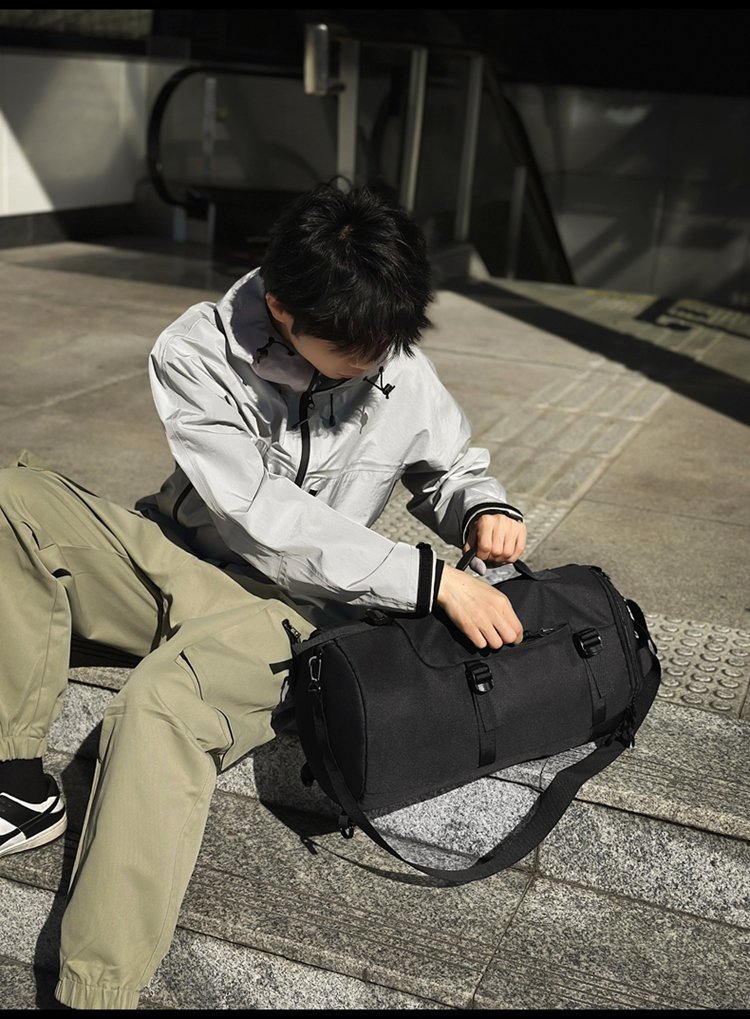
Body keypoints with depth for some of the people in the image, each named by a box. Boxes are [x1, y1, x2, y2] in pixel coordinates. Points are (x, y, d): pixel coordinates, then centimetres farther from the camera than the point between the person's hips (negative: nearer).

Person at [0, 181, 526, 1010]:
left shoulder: (401, 371, -7)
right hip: (176, 559, 3)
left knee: (162, 704, -35)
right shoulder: (196, 355, -14)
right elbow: (264, 519, -22)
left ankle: (98, 988, -32)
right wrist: (427, 577, -27)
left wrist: (482, 510, -12)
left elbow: (450, 466, 14)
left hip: (284, 604, -2)